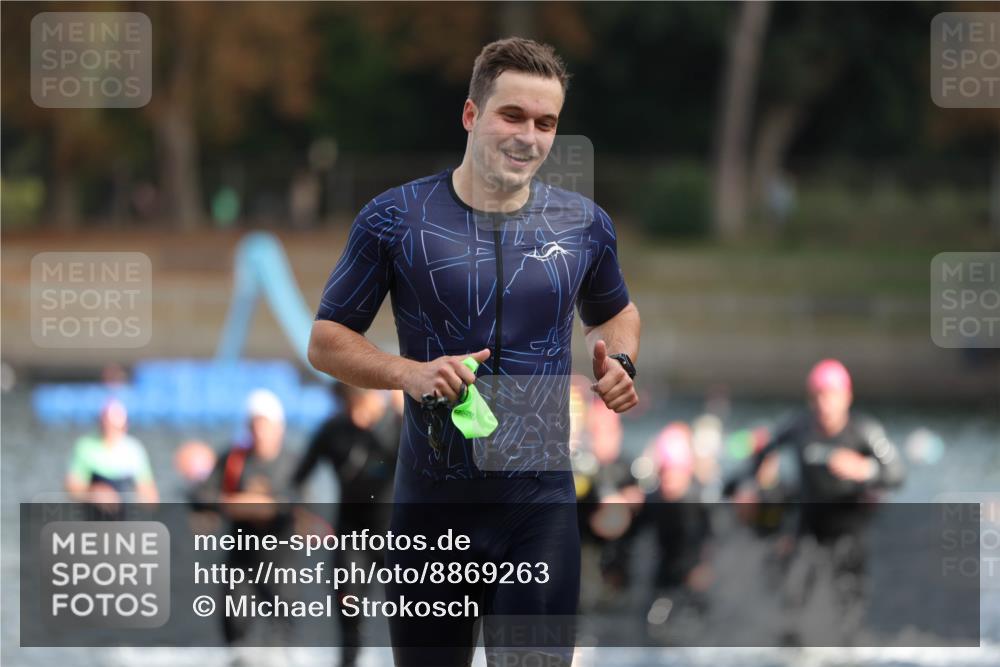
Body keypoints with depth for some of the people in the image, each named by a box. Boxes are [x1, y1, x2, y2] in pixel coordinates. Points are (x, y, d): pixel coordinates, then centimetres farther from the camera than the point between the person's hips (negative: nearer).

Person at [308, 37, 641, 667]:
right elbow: (327, 339, 2)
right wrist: (411, 373, -15)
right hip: (430, 502, -1)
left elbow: (615, 311, 24)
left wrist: (620, 363, 1)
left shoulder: (584, 224, 5)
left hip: (541, 503, 1)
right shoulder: (396, 218, -3)